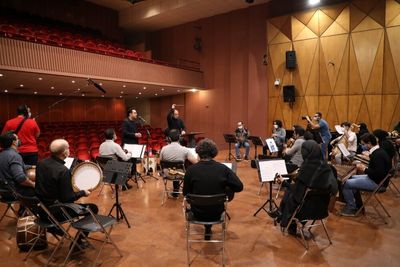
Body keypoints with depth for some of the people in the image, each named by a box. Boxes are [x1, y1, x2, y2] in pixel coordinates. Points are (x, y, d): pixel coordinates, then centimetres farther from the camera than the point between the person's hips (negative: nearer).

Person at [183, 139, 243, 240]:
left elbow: (186, 193, -7)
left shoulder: (191, 170, -18)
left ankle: (207, 228, 44)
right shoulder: (223, 168, -16)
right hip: (217, 213, 1)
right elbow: (239, 187, -11)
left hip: (198, 213, 0)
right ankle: (208, 229, 40)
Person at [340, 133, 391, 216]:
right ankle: (358, 206, 24)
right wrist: (365, 167, 2)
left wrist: (364, 169, -19)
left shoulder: (377, 155, -25)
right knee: (352, 178, 22)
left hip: (377, 182, -11)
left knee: (345, 184, -12)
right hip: (375, 178, 11)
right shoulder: (379, 151, 6)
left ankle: (351, 208, 5)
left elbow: (378, 174, -30)